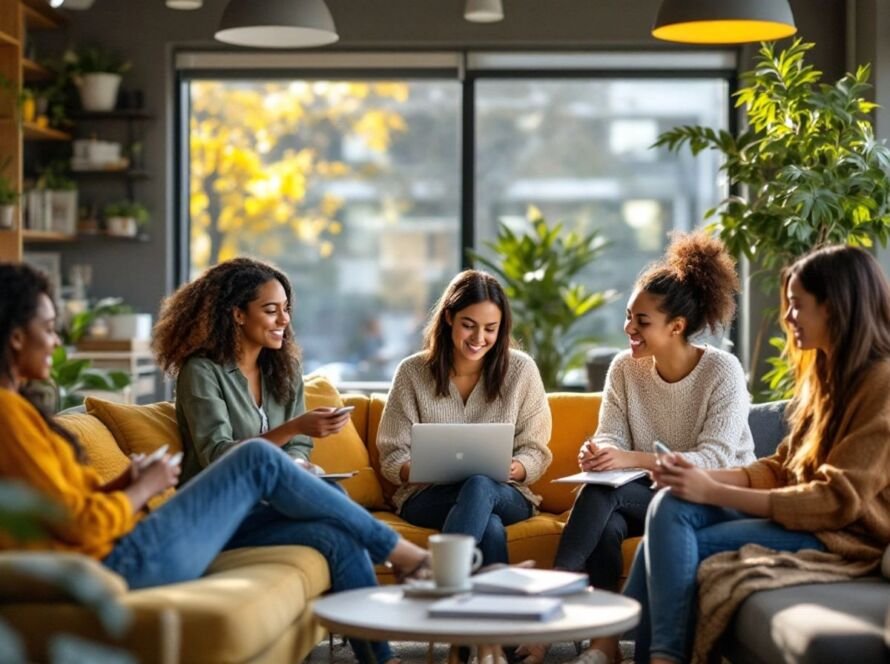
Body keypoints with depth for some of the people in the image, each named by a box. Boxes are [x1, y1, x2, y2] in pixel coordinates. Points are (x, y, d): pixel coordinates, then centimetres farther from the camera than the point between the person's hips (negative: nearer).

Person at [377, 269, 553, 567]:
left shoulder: (521, 370, 3)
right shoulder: (412, 372, 1)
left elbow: (536, 453, 4)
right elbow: (392, 457, 1)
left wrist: (514, 470, -20)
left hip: (505, 495, 1)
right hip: (429, 496, -1)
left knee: (479, 486, -37)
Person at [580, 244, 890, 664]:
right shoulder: (826, 372, 15)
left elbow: (837, 500, -20)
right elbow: (782, 469, 14)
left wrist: (712, 492, -20)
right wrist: (704, 477, -6)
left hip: (847, 535, -9)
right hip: (801, 513, 9)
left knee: (677, 547, -21)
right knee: (672, 506, -14)